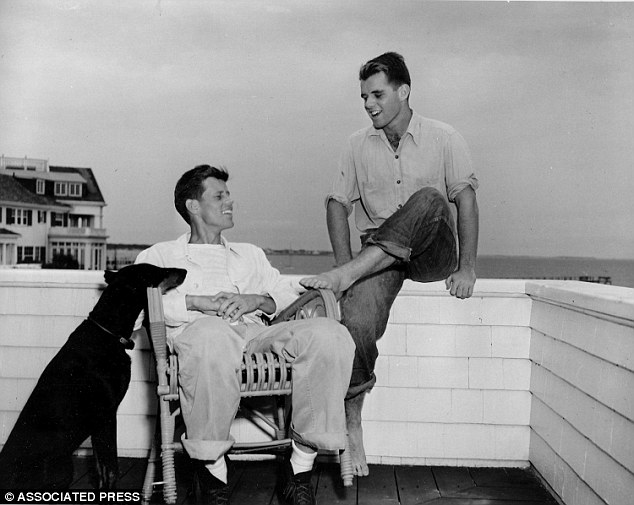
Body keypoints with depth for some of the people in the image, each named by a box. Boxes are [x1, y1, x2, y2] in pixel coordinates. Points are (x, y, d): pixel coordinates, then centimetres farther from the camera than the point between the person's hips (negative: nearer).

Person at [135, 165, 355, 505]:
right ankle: (211, 466, -26)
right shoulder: (160, 255, 25)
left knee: (330, 334, -27)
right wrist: (197, 302, -8)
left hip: (256, 333, 4)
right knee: (212, 334, -43)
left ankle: (301, 463, -21)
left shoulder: (250, 254, 37)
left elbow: (289, 297, 23)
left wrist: (258, 300, 1)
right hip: (198, 332, -3)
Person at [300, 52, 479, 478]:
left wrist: (467, 268, -16)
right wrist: (346, 266, -9)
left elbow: (466, 200, -6)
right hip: (379, 255, 1)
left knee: (428, 200, -33)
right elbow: (338, 203, 5)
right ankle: (352, 423, -13)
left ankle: (349, 276, -33)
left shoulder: (444, 139, 1)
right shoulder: (359, 145, 8)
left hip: (431, 253, -1)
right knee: (357, 319, -28)